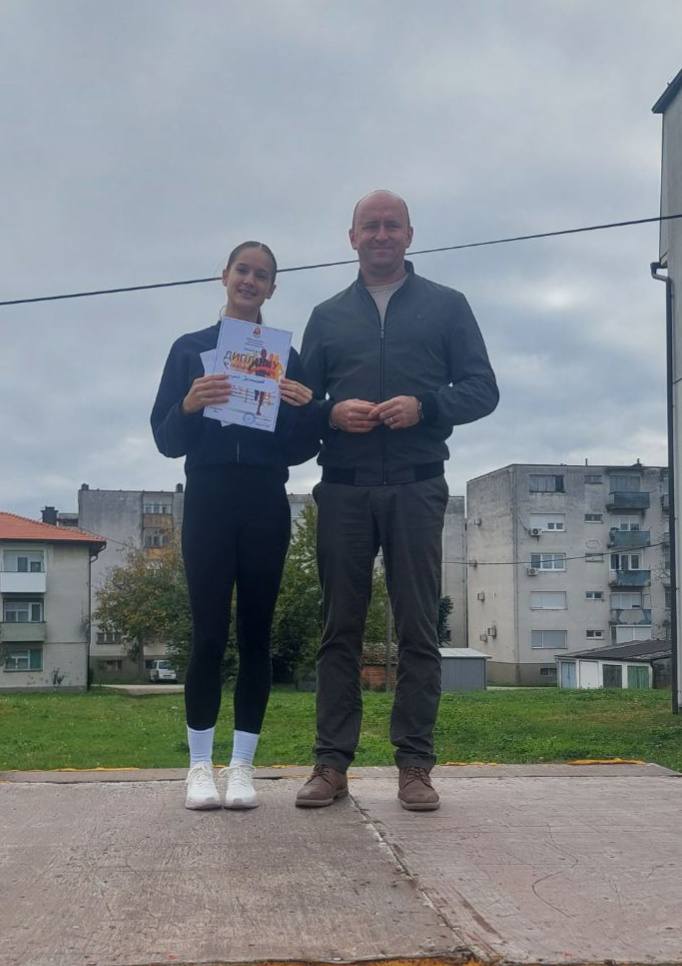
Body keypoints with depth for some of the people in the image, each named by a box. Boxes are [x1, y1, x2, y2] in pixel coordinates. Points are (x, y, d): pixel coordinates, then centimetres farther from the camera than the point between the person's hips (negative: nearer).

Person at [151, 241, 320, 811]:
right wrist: (190, 405, -17)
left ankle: (242, 765, 7)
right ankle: (200, 765, 5)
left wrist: (304, 409, -12)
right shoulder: (190, 349, 9)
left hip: (265, 504, 1)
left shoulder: (286, 356, 11)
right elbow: (166, 439, 3)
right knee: (209, 635, -3)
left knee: (255, 635, 1)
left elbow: (304, 449, 8)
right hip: (208, 500, -1)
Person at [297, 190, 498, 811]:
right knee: (340, 627, 2)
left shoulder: (447, 306, 12)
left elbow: (482, 389, 6)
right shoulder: (327, 316, 18)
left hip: (416, 487, -1)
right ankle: (332, 764, 6)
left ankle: (415, 766, 4)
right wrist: (332, 413, -7)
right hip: (344, 488, 2)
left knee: (418, 629, -1)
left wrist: (424, 405, -12)